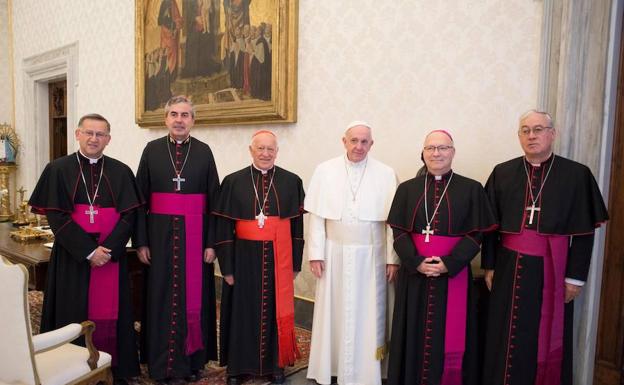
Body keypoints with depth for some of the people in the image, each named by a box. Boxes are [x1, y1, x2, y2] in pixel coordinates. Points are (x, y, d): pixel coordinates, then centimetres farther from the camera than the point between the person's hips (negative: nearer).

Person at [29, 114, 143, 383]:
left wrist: (108, 249, -14)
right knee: (74, 314, 6)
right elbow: (56, 217, -6)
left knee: (110, 312, 7)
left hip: (112, 256, 1)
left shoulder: (121, 172, 4)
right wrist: (88, 251, -14)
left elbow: (129, 215, -1)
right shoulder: (58, 169, 0)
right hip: (73, 256, -1)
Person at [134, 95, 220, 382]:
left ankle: (192, 360, 24)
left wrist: (211, 242, -4)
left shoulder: (204, 151, 2)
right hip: (160, 234, 0)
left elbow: (214, 200, 0)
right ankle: (161, 362, 23)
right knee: (161, 297, 8)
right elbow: (140, 198, 2)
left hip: (195, 235, 0)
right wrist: (140, 241, -3)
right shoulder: (152, 150, 3)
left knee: (194, 297, 7)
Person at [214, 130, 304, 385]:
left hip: (279, 259, 1)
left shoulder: (292, 182, 1)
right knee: (243, 312, 10)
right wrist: (227, 267, -4)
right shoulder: (233, 182, -1)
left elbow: (297, 225, 4)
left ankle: (275, 364, 29)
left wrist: (296, 263, 3)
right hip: (244, 258, 0)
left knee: (276, 311, 10)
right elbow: (224, 227, -1)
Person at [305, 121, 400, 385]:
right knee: (333, 313, 10)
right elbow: (316, 216, -1)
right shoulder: (325, 170, -1)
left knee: (367, 314, 7)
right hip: (335, 254, 1)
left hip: (370, 256, 0)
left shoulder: (386, 174, -2)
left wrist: (392, 259, -3)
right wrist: (316, 254, -4)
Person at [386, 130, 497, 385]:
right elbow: (399, 232, 1)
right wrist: (416, 262, -14)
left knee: (450, 338, 7)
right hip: (414, 273, 2)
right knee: (415, 336, 10)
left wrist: (448, 264, -15)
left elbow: (475, 235, -4)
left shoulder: (471, 189, 0)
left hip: (453, 274, -1)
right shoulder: (407, 189, 5)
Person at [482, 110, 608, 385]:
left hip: (551, 271, -1)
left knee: (548, 339, 10)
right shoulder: (502, 173, 3)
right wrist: (489, 266, 3)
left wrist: (575, 277, -4)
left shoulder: (577, 175, -3)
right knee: (507, 339, 9)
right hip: (509, 269, 2)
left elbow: (584, 231, -3)